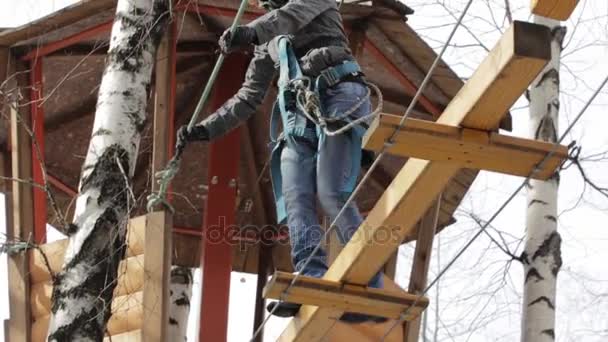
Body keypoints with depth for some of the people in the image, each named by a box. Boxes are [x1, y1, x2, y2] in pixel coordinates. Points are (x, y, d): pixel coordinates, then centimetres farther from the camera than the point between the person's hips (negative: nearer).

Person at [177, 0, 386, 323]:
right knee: (295, 199, -15)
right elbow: (247, 98, 32)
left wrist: (252, 31, -28)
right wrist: (205, 129, 23)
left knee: (332, 193, -22)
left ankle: (372, 291, -28)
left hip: (337, 94, -7)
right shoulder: (269, 41, 31)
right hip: (300, 111, 7)